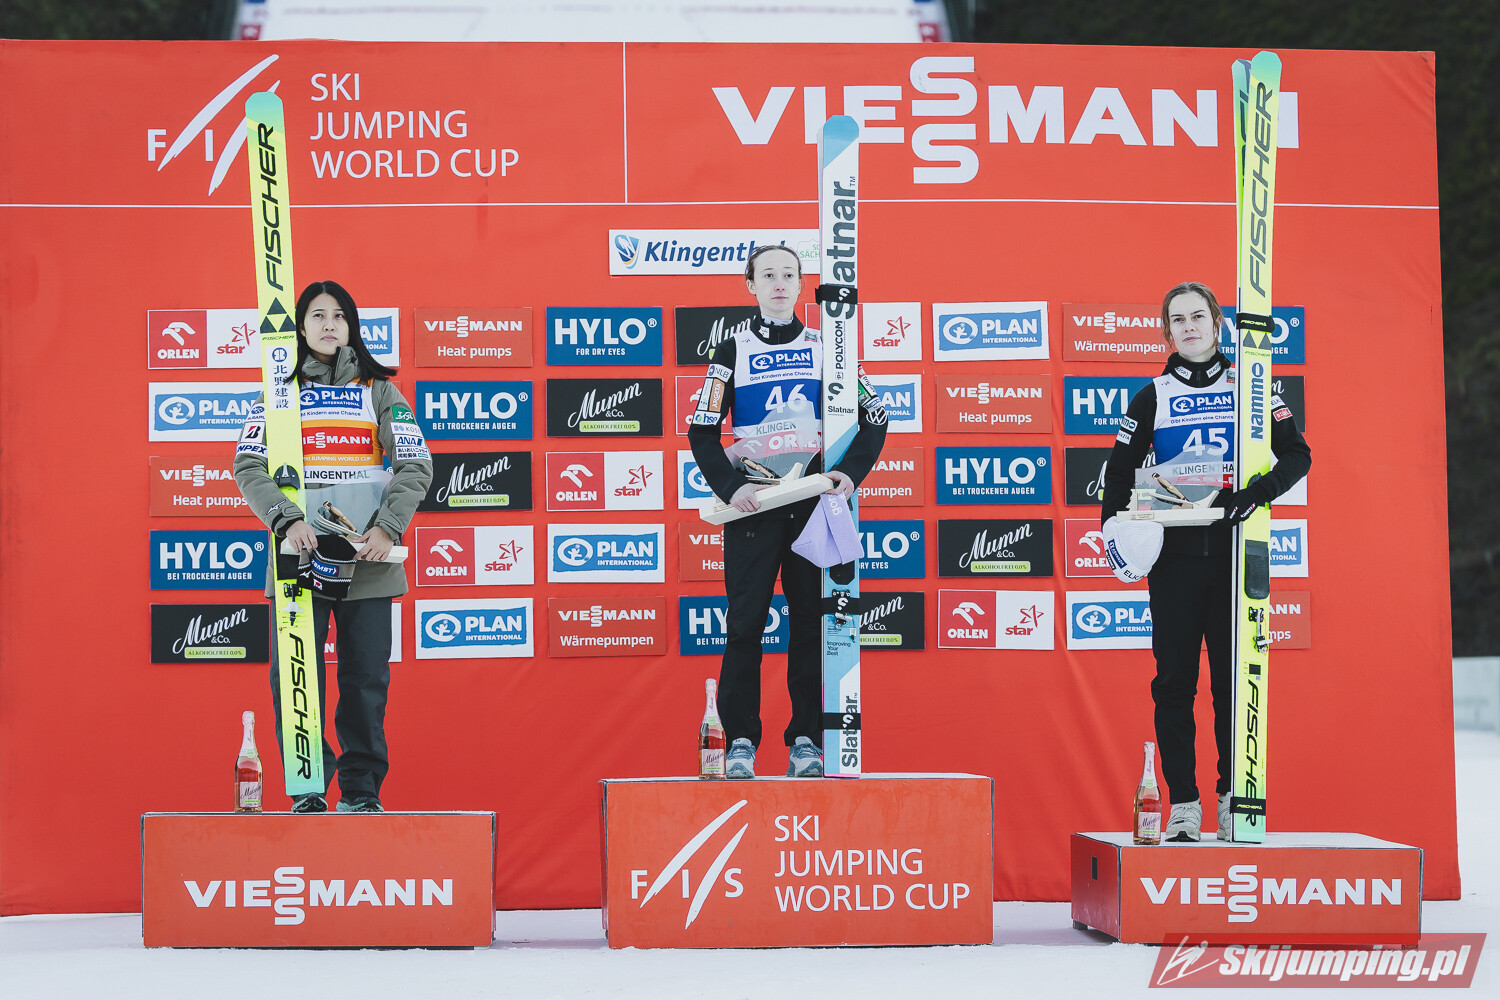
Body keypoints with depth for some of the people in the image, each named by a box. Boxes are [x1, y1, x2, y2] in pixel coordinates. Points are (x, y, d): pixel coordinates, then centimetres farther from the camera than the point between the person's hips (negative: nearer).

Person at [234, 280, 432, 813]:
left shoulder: (379, 392, 10)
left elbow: (416, 465, 3)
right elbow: (249, 465, 0)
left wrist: (388, 527, -12)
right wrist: (287, 520, -16)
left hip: (367, 560, 0)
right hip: (299, 555, 0)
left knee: (366, 678, 2)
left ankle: (361, 789, 11)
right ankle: (307, 788, 7)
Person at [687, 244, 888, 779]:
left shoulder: (825, 349, 9)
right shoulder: (733, 351, 6)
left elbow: (874, 417, 11)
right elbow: (702, 430, 3)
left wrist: (850, 472, -4)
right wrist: (729, 487, -9)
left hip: (814, 502, 1)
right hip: (751, 504, -1)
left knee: (812, 623, 1)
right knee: (745, 623, -4)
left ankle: (806, 740, 7)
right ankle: (741, 740, 2)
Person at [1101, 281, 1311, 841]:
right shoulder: (1152, 398, 10)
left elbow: (1297, 455, 5)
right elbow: (1120, 471, 12)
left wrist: (1258, 492, -13)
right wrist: (1116, 527, -4)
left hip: (1235, 549, 0)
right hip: (1174, 554, 0)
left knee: (1234, 676, -1)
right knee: (1175, 678, -2)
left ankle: (1233, 798, 6)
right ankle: (1183, 804, 1)